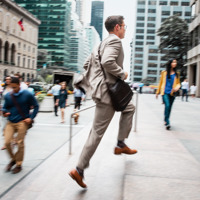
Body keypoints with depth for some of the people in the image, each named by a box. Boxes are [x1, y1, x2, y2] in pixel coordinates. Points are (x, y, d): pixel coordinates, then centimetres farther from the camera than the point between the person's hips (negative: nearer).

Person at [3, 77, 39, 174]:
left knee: (20, 143, 0)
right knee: (7, 142, -6)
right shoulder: (8, 96, 4)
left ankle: (19, 164, 19)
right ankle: (13, 159, 22)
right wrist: (5, 112, -8)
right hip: (10, 122, 3)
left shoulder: (27, 95, -4)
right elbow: (5, 107, 15)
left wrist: (31, 118, -6)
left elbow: (36, 106, 3)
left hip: (22, 122, -3)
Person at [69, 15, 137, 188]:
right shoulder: (115, 41, -12)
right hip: (107, 92, -10)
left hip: (101, 88, 10)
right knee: (97, 132, -6)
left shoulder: (103, 43, 17)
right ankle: (79, 170, 0)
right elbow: (107, 62, -30)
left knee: (130, 108, 26)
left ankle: (121, 144, 26)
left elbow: (87, 64, 20)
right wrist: (122, 74, -16)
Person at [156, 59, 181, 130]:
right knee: (167, 105, -20)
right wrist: (157, 92, 12)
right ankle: (167, 122, -19)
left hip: (172, 93, 3)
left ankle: (165, 120, 25)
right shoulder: (164, 72, 6)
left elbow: (178, 83, 15)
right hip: (165, 92, -3)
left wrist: (177, 87, -10)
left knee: (169, 107, 9)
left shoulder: (176, 74, 10)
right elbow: (160, 82, 11)